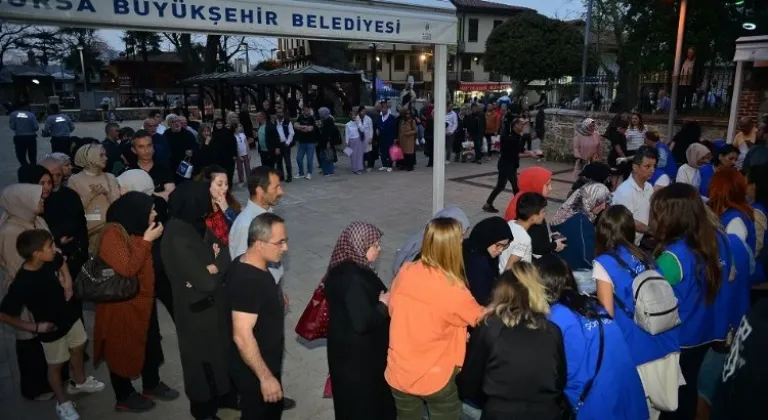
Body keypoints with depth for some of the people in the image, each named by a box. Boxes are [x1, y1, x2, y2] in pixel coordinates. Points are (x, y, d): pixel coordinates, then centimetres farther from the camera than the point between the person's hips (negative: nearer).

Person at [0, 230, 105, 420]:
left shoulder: (49, 262, -15)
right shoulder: (21, 283, -32)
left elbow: (62, 262, 11)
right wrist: (34, 327, -18)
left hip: (70, 317, 6)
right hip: (52, 329, -6)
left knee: (78, 349, 26)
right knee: (56, 365, 15)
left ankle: (79, 382, 52)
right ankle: (63, 403, 36)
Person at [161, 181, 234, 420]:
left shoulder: (195, 226, -3)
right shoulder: (178, 239, -30)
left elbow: (224, 255, -4)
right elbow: (207, 281, -29)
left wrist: (214, 266, -23)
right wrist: (217, 268, -11)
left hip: (214, 304, 8)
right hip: (198, 311, -8)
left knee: (220, 351, 24)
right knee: (205, 357, 13)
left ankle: (221, 396, 47)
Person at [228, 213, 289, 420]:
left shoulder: (246, 264, -2)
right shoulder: (248, 281, -32)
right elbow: (242, 336, -31)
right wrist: (266, 377, -26)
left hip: (264, 362, 9)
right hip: (254, 370, -9)